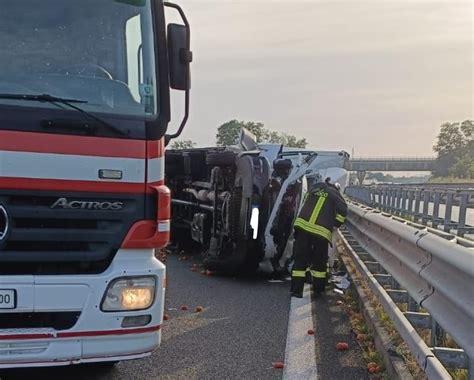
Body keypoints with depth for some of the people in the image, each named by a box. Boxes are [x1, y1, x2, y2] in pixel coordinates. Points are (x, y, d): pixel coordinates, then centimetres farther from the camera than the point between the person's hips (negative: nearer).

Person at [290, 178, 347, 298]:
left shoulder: (313, 190, 20)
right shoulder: (335, 196, 9)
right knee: (320, 262, 15)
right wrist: (333, 226, 12)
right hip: (321, 231, -2)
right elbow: (342, 212, -2)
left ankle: (296, 290, 7)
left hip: (302, 226, 3)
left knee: (300, 259, 9)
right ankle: (318, 290, 23)